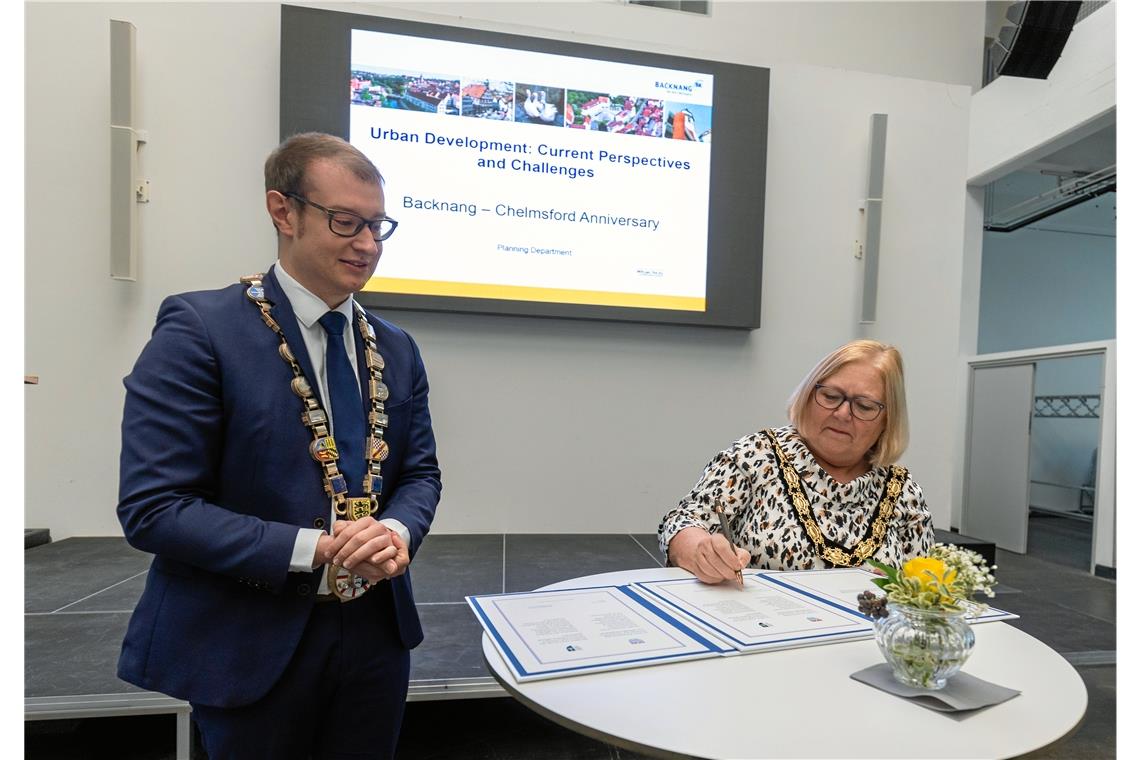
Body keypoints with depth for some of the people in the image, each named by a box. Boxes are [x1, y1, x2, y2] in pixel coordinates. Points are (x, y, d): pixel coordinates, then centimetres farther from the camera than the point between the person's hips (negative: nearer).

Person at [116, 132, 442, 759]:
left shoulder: (396, 349, 5)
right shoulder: (199, 329, -13)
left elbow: (419, 472, 8)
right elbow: (151, 507, -16)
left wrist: (397, 533, -14)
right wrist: (314, 549, -23)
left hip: (376, 631, 6)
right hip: (250, 643, -5)